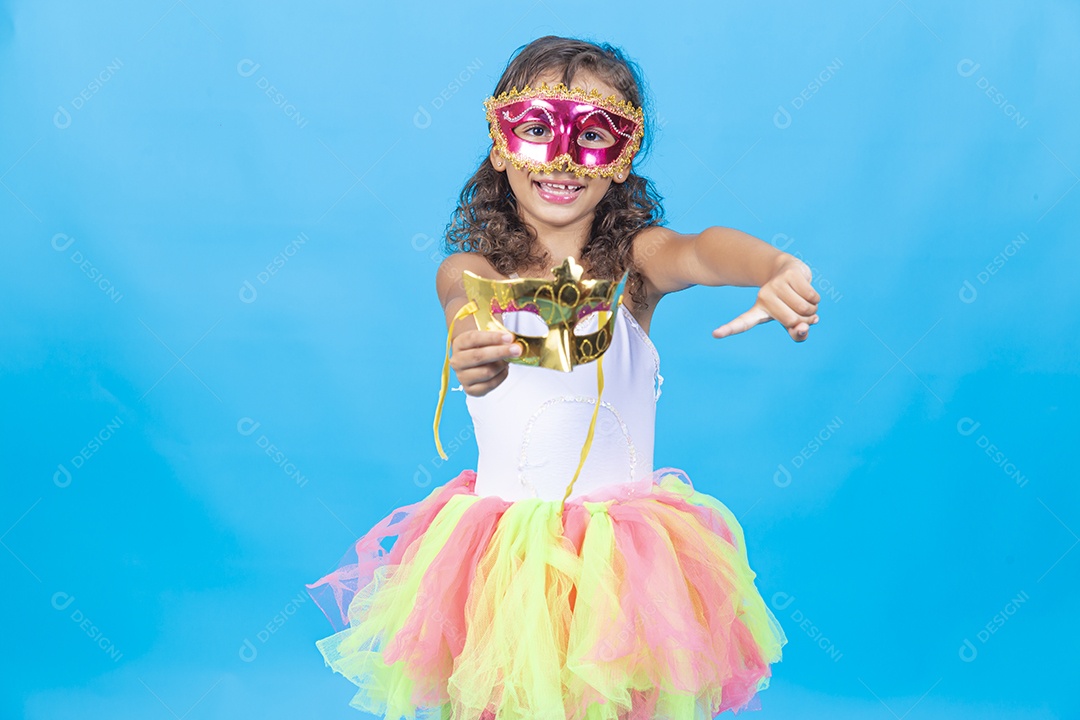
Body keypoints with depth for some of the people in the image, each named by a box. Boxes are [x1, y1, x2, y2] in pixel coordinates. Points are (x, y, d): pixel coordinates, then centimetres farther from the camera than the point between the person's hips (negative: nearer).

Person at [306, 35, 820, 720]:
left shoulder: (635, 259, -4)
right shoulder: (470, 272, -4)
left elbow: (701, 253, -25)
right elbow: (468, 308, -26)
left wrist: (778, 267, -48)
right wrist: (476, 357, -51)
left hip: (628, 560, 0)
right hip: (504, 557, 0)